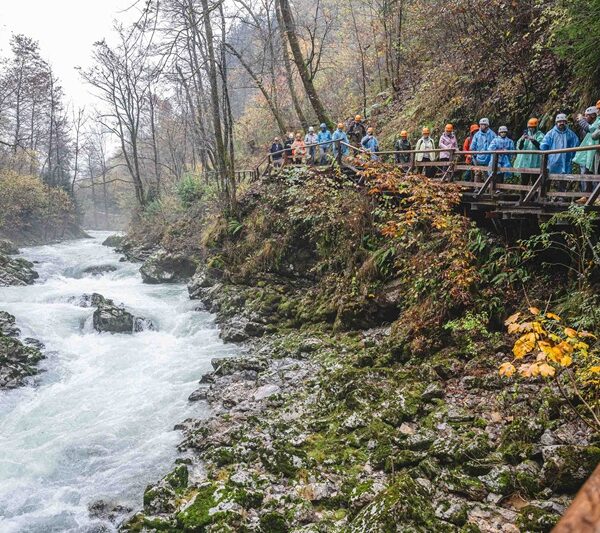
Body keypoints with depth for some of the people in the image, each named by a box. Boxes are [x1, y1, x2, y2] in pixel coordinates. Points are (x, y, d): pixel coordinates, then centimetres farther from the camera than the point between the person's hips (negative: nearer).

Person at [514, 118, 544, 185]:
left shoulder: (540, 135, 4)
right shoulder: (526, 134, 16)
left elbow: (540, 146, -15)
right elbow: (519, 147, 5)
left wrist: (533, 140, -31)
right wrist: (522, 140, -14)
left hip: (535, 163, -4)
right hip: (524, 162, 4)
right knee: (524, 181, 7)